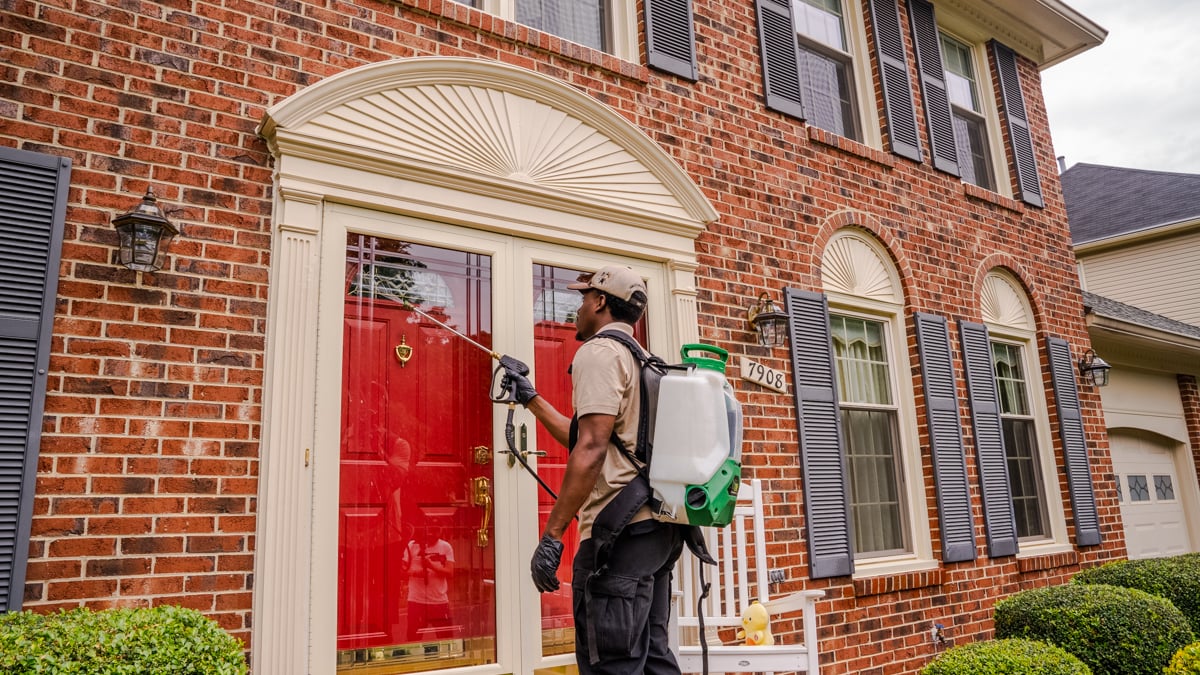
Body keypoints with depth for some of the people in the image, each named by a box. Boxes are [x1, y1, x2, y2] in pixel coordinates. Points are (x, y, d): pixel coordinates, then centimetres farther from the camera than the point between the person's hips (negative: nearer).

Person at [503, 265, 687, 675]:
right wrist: (532, 400, 37)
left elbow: (592, 449, -19)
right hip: (657, 528, 10)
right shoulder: (643, 363, 22)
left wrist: (551, 535, -19)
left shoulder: (598, 352, -7)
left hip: (622, 531, -10)